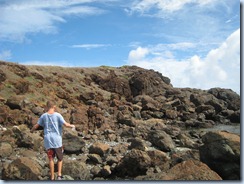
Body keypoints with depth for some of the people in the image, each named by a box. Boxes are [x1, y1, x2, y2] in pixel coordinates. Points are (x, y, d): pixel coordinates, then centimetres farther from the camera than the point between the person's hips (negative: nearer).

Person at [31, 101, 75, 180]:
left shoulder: (44, 115, 2)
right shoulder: (57, 115, -5)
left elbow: (36, 126, 5)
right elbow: (66, 124, -10)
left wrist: (31, 130, 25)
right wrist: (72, 126, 10)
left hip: (48, 140, 2)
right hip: (57, 139, -2)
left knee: (51, 159, 8)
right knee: (60, 158, 14)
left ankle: (52, 177, 11)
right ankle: (59, 174, 2)